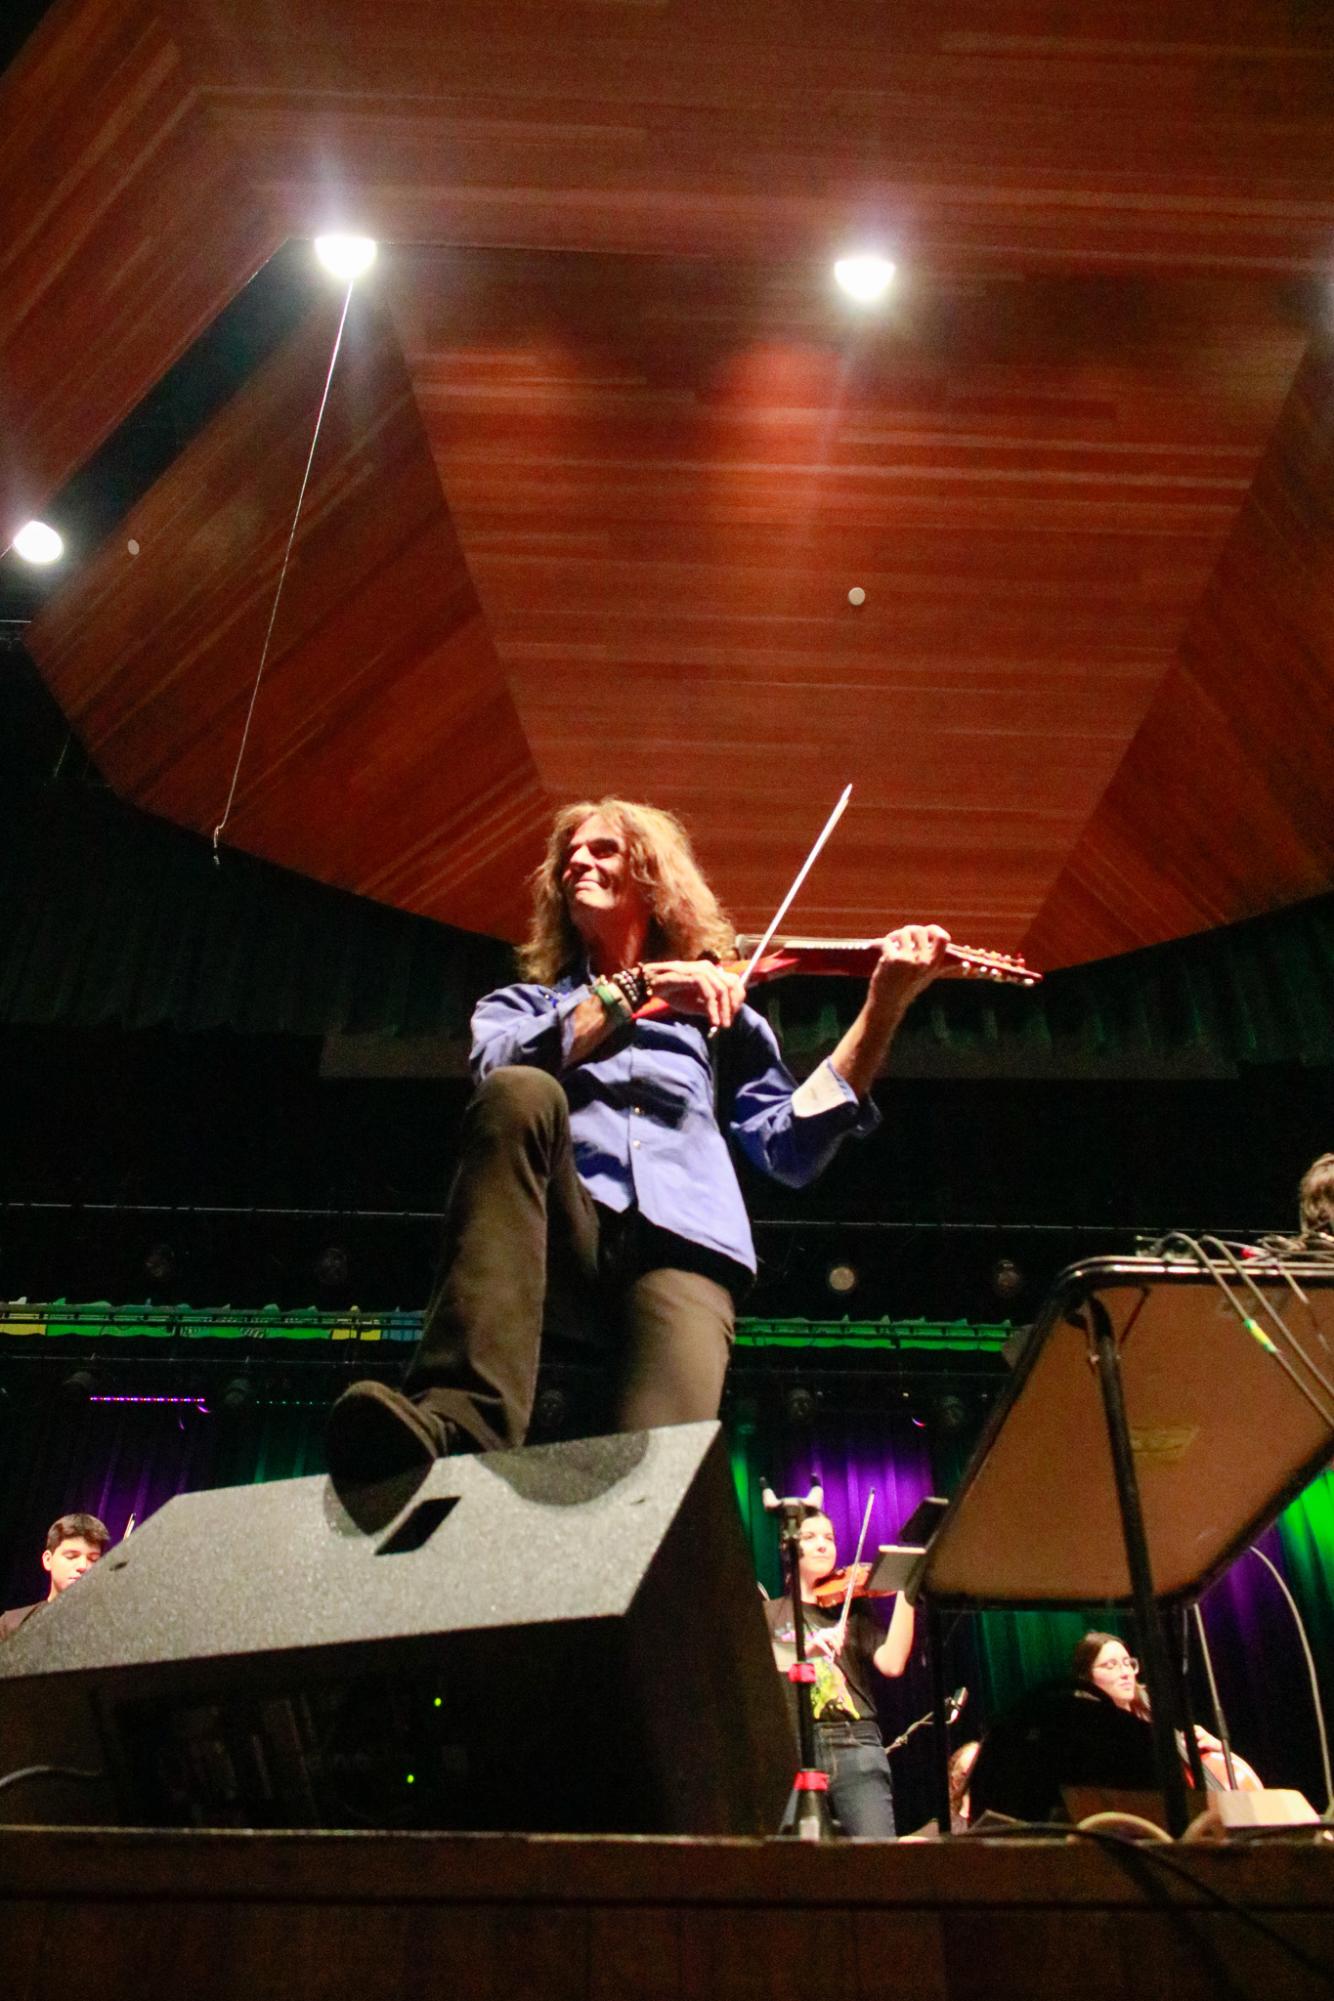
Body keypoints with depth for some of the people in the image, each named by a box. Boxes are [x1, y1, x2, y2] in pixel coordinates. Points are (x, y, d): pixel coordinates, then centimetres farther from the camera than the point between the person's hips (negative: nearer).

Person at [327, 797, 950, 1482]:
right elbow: (499, 1066, 1)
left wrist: (881, 1009, 6)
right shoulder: (522, 1004, 27)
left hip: (679, 1250, -1)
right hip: (559, 1241, 1)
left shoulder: (718, 1013, 27)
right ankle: (462, 1422, -41)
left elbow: (789, 1148, 13)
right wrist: (639, 988, -7)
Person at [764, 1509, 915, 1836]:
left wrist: (905, 1591, -8)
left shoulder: (853, 1608, 16)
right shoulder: (769, 1613, 15)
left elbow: (892, 1663, -2)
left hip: (855, 1744, 0)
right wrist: (805, 1648, -19)